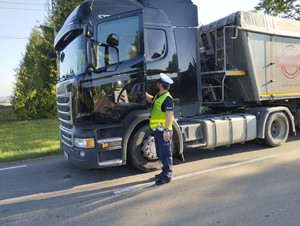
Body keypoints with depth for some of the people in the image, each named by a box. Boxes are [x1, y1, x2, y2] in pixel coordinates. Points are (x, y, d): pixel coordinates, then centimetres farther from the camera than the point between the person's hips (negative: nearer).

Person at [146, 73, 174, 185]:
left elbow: (169, 115, -22)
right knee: (160, 153, 18)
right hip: (157, 130, 10)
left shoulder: (167, 98, -17)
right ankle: (165, 171, 32)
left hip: (163, 131, -10)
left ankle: (167, 176, 7)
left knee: (165, 153, -2)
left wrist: (166, 130, -26)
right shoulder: (159, 96, 14)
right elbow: (151, 100, 37)